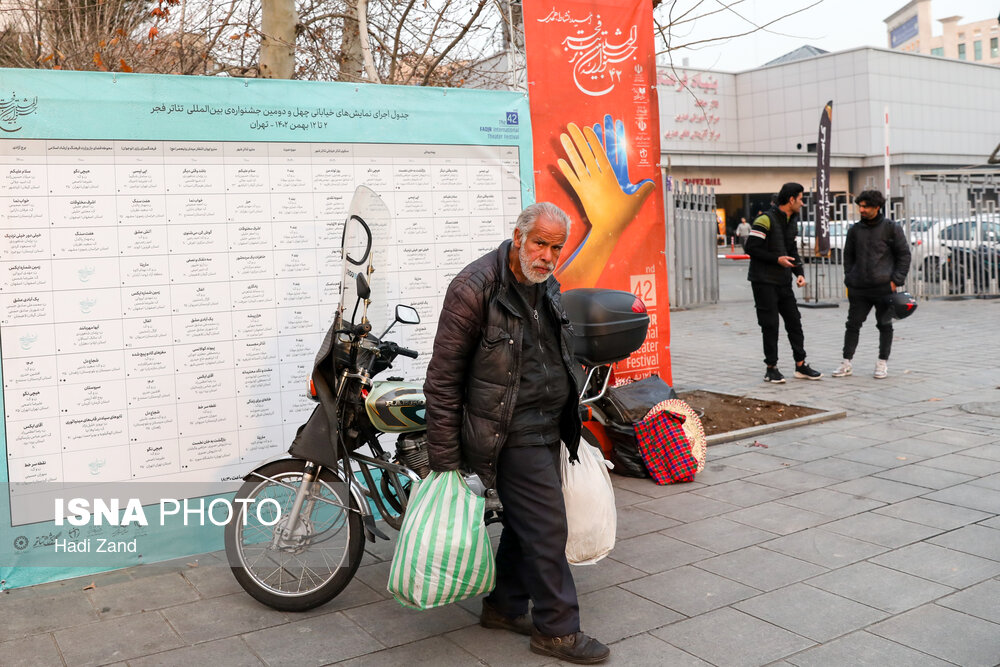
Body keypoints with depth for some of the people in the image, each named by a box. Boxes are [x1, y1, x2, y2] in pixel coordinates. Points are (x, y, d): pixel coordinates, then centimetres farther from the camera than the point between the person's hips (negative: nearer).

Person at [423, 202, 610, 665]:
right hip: (512, 432, -9)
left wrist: (567, 421, 25)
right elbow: (443, 378, -17)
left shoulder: (546, 288, 9)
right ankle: (556, 629, 10)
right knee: (545, 526, -5)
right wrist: (445, 455, -16)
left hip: (545, 427, 9)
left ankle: (504, 606, 33)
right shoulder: (476, 287, -18)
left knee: (526, 520, 17)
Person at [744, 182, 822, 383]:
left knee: (794, 323, 8)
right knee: (770, 325, -3)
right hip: (764, 282, -8)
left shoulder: (792, 221, 14)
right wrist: (777, 259, -19)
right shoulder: (766, 220, -13)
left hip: (784, 282, 8)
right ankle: (771, 369, 7)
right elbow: (751, 248, -17)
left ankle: (801, 366, 17)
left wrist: (799, 273, 6)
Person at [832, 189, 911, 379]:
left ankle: (883, 363, 15)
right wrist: (849, 279, 6)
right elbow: (848, 256, 17)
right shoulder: (855, 230, 9)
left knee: (885, 325, 5)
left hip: (884, 287, -3)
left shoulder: (891, 228, 0)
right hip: (858, 288, 3)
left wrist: (896, 280, -7)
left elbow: (904, 255, 1)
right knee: (853, 324, 2)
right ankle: (846, 362, 8)